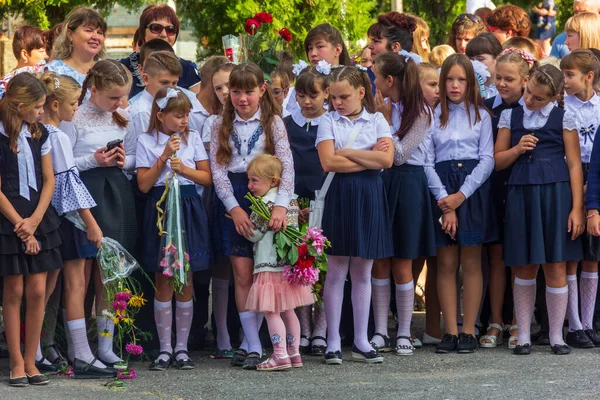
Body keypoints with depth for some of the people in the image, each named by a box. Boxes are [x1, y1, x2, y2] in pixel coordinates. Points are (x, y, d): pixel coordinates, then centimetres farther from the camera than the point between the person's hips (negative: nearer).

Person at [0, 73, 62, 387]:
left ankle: (30, 361, 8)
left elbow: (49, 181, 7)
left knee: (37, 291, 0)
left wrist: (34, 220, -6)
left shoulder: (39, 134, 8)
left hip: (38, 217, 4)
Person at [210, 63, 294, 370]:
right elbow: (217, 169, 1)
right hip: (232, 200, 1)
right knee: (242, 274, -5)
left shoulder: (273, 123, 3)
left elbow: (286, 165, -7)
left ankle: (248, 344, 7)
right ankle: (254, 347, -3)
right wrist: (234, 207, -13)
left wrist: (281, 205, -22)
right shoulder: (221, 126, 7)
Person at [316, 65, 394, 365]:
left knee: (363, 273, 7)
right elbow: (328, 162, -11)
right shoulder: (328, 122, 4)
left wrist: (347, 152, -8)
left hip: (369, 196, 1)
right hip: (340, 194, -1)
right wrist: (370, 158, -8)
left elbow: (387, 160, -9)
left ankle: (361, 341, 11)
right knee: (336, 272, -1)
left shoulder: (377, 121, 6)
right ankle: (333, 342, 3)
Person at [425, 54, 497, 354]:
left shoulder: (481, 116, 8)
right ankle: (450, 331, 2)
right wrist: (444, 200, -9)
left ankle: (468, 331, 2)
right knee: (446, 263, 0)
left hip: (473, 189, -1)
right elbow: (427, 161, 2)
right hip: (440, 189, 1)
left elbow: (487, 160, 1)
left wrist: (461, 195, -10)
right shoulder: (432, 116, 8)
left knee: (471, 262, -1)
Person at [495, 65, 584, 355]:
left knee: (555, 267, 0)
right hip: (520, 193, 2)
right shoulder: (510, 117, 10)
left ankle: (556, 336, 9)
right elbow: (497, 161, 12)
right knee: (524, 268, 5)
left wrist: (577, 208, -5)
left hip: (555, 193, -2)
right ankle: (523, 336, 13)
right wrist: (517, 149, -8)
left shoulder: (563, 119, 3)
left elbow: (574, 165, 1)